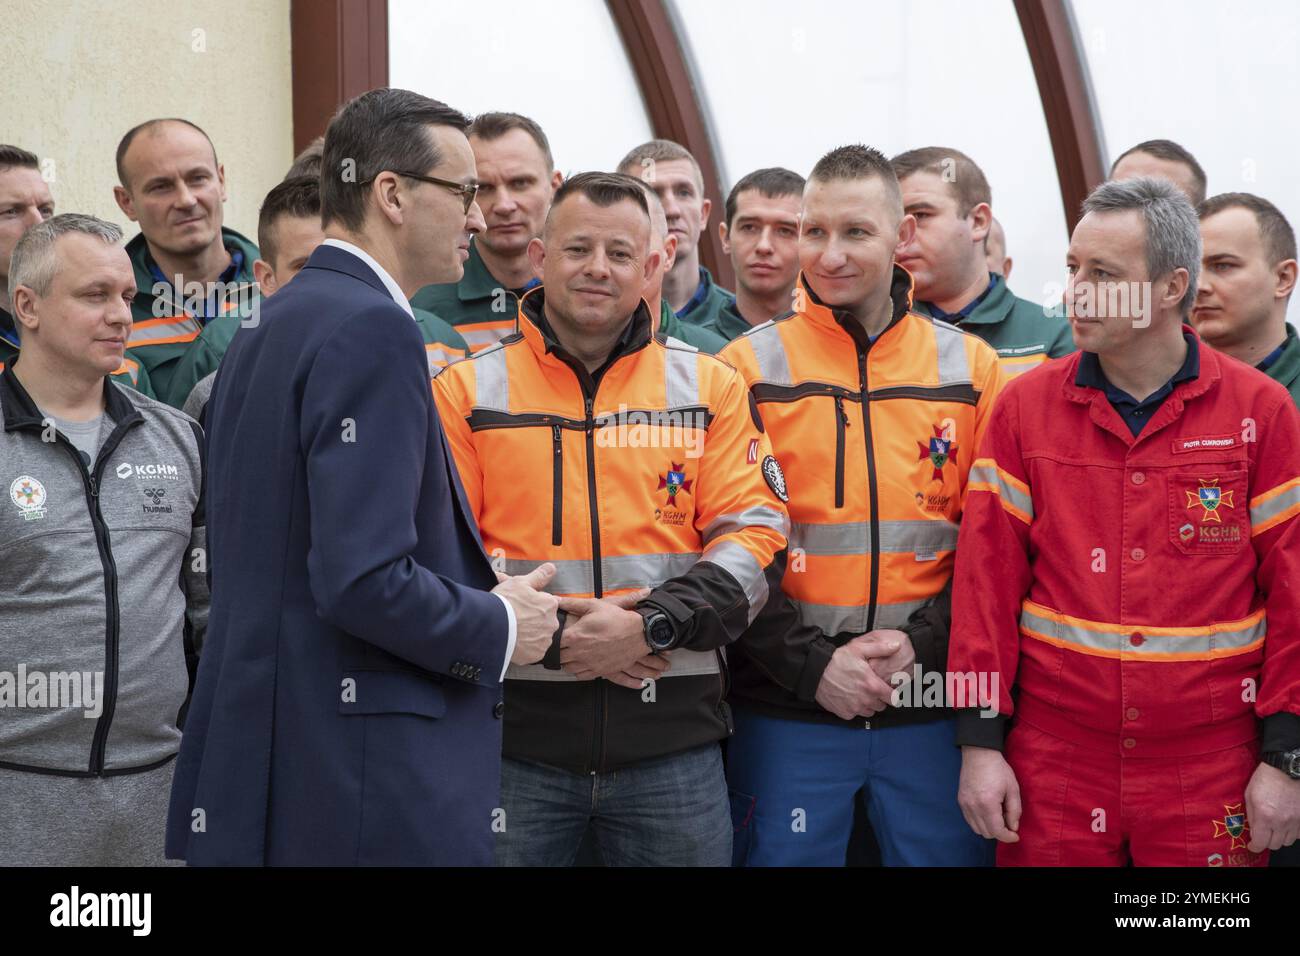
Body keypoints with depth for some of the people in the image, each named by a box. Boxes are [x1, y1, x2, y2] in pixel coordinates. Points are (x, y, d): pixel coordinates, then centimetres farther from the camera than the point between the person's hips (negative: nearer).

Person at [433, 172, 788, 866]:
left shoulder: (711, 388, 8)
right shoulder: (468, 391, 5)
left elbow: (756, 537, 1)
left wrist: (650, 625, -13)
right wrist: (548, 635, -13)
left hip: (672, 735, 1)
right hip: (515, 736, -1)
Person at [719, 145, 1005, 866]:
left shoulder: (971, 368, 5)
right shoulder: (750, 367, 1)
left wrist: (922, 642, -10)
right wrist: (811, 664, -12)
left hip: (933, 704, 2)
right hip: (786, 707, -1)